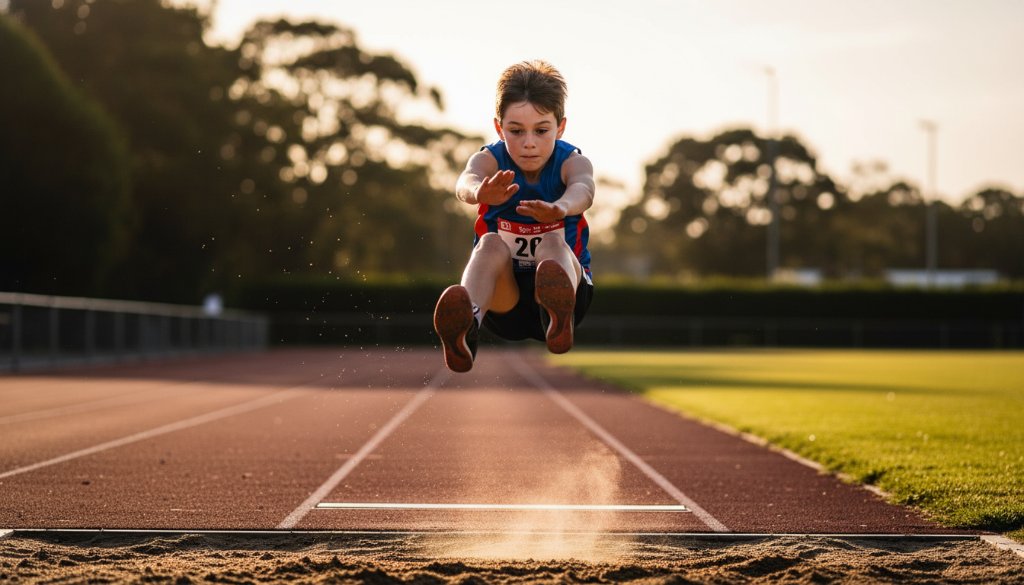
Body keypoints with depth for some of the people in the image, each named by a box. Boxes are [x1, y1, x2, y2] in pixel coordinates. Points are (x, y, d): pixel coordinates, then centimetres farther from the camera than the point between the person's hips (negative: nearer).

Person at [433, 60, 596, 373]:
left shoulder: (572, 161, -8)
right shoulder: (490, 159, -7)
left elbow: (583, 188, -36)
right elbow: (466, 181, -34)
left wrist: (560, 207, -62)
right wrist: (480, 192, -61)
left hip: (572, 287, -1)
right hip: (504, 298, 1)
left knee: (553, 244, -31)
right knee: (492, 244, -30)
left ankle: (558, 316, -69)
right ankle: (466, 327, -62)